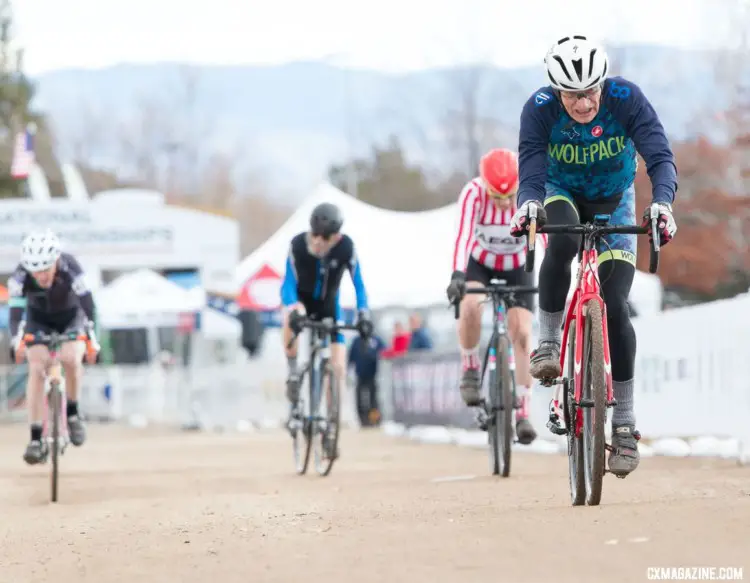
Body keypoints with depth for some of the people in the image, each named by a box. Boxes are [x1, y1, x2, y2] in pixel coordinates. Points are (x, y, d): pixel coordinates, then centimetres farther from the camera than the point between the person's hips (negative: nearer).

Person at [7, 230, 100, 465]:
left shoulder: (70, 269, -34)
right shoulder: (20, 276, -30)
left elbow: (88, 306, -35)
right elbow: (15, 311, -36)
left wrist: (92, 340, -46)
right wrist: (16, 342, -53)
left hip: (72, 318, -1)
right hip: (39, 321, 1)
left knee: (70, 358, -27)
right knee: (36, 368, -18)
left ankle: (72, 412, -1)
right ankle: (36, 439, -17)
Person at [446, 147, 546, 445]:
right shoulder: (474, 193, -32)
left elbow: (544, 237, -35)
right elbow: (464, 235, -42)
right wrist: (457, 275, -56)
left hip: (518, 266, 1)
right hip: (480, 262, -1)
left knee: (522, 333, -12)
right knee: (470, 306, -31)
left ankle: (523, 413, -6)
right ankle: (470, 370, -6)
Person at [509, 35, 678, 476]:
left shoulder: (627, 100, -29)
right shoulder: (540, 108, -27)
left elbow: (661, 157, -35)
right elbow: (531, 166, -36)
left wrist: (662, 203, -55)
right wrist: (529, 204, -58)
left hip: (613, 203, 0)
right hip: (563, 194, 0)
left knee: (614, 306, -13)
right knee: (562, 243, -38)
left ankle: (625, 424, -4)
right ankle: (549, 343, -17)